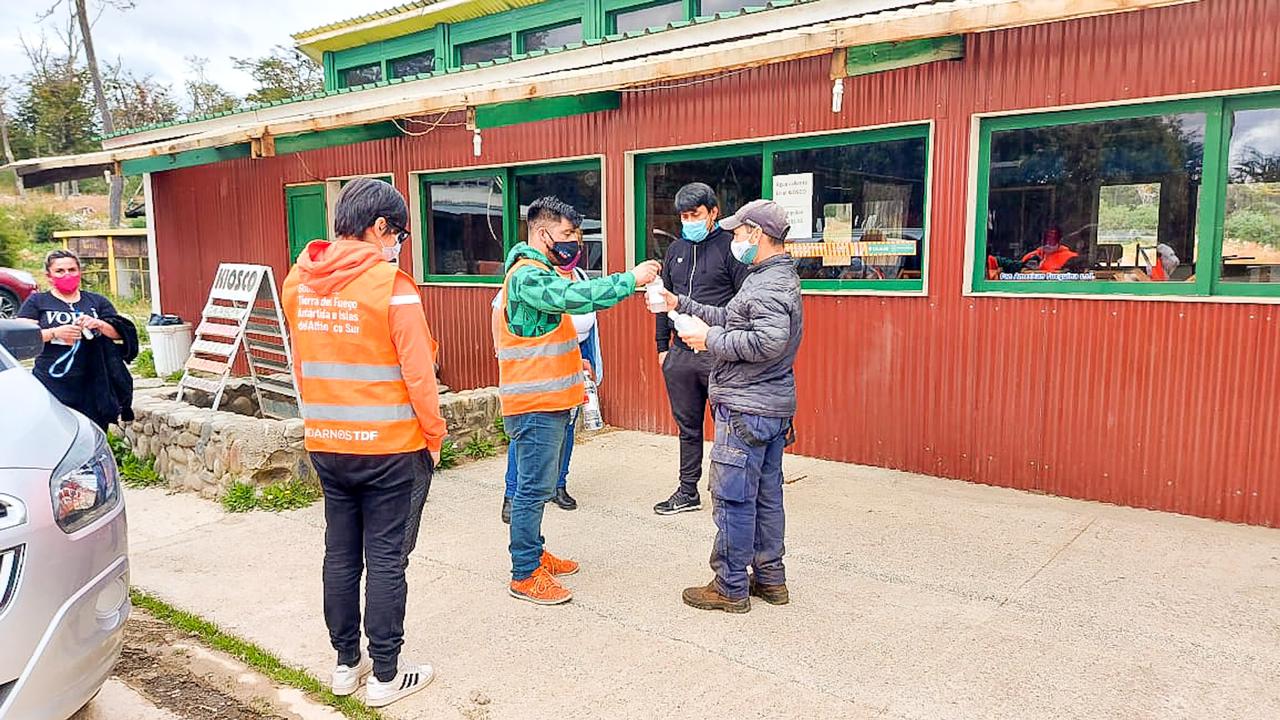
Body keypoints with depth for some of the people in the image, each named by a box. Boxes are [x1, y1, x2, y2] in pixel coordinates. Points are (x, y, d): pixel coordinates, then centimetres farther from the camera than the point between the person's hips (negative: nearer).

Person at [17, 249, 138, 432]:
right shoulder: (37, 302, 11)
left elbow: (121, 332, 8)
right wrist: (55, 333, -14)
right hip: (52, 388, -1)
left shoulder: (97, 302, 16)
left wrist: (99, 324, -12)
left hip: (92, 388, 2)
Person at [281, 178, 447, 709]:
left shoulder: (298, 282, 4)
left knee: (340, 553, 15)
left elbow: (303, 362, 12)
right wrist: (434, 434, -4)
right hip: (389, 445, -6)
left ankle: (346, 664, 28)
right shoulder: (392, 285, -16)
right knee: (385, 559, 4)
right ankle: (386, 676, 15)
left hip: (326, 442, 6)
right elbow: (418, 372, -15)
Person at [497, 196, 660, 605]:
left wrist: (571, 361, 15)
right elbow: (574, 297, -34)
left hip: (549, 401, 10)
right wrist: (630, 280, -30)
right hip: (535, 403, -10)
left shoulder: (539, 271, 19)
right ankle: (525, 575, 5)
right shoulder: (528, 276, -16)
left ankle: (533, 552, 31)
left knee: (539, 485, 18)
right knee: (534, 487, -4)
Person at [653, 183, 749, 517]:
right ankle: (688, 492, 26)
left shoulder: (729, 246, -3)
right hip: (680, 354, 6)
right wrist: (662, 346, 18)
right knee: (688, 427, 14)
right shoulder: (676, 250, 15)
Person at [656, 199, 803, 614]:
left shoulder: (770, 284, -17)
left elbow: (768, 342, -29)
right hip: (772, 407, 11)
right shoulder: (775, 277, 17)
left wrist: (710, 340, -19)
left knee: (733, 498, -2)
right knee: (765, 495, 16)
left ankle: (731, 587, 8)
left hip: (747, 409, -11)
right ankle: (770, 579, 26)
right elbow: (728, 318, 21)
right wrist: (680, 305, 18)